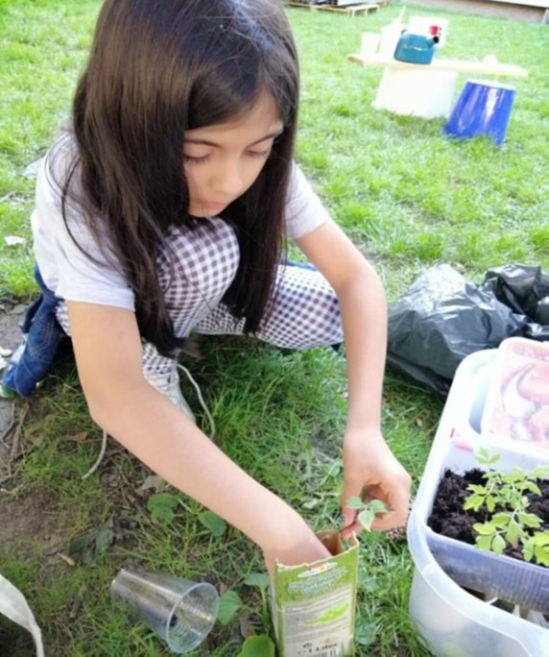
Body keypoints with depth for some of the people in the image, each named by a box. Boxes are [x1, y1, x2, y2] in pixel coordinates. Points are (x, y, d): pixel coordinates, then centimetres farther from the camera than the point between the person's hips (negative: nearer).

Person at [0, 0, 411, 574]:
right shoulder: (82, 184, -39)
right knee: (208, 250, -36)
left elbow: (355, 277, -27)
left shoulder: (259, 163, -28)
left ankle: (178, 324, 5)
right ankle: (151, 356, -7)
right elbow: (114, 396, -46)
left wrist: (364, 428, -41)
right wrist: (275, 526, -50)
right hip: (93, 292, -5)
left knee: (327, 315, -17)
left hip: (202, 281, 5)